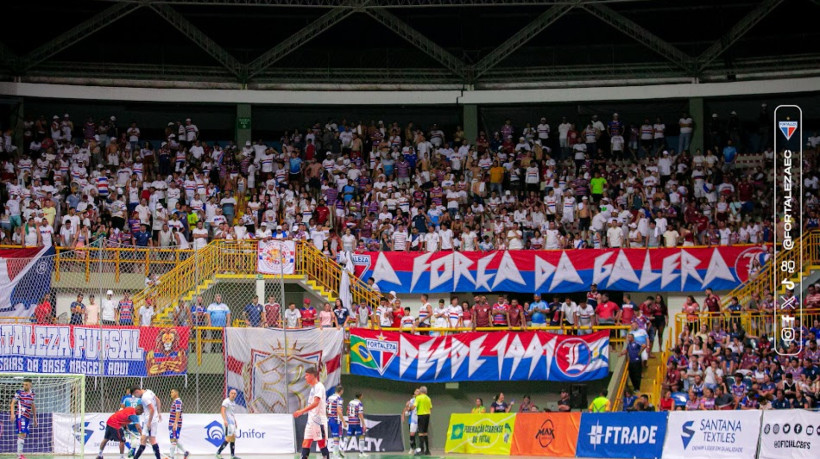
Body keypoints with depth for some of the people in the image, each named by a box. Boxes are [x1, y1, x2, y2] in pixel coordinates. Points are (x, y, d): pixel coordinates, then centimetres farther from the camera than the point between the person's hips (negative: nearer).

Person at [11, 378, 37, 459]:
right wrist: (12, 414, -17)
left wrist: (35, 418, 25)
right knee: (22, 434, -16)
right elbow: (13, 403, -4)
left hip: (27, 417, 6)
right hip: (20, 415, -6)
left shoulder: (32, 394, 14)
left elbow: (33, 406, 24)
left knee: (24, 435, 6)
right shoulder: (19, 392, -2)